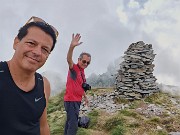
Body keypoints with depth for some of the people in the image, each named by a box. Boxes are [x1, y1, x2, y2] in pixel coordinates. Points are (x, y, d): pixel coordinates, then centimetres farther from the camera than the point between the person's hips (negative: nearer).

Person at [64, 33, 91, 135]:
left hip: (77, 100, 9)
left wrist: (85, 97, 30)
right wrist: (72, 46, -52)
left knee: (70, 122, 20)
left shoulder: (82, 72, 12)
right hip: (71, 101, -9)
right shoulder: (74, 68, -12)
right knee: (73, 125, -12)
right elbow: (69, 60, -35)